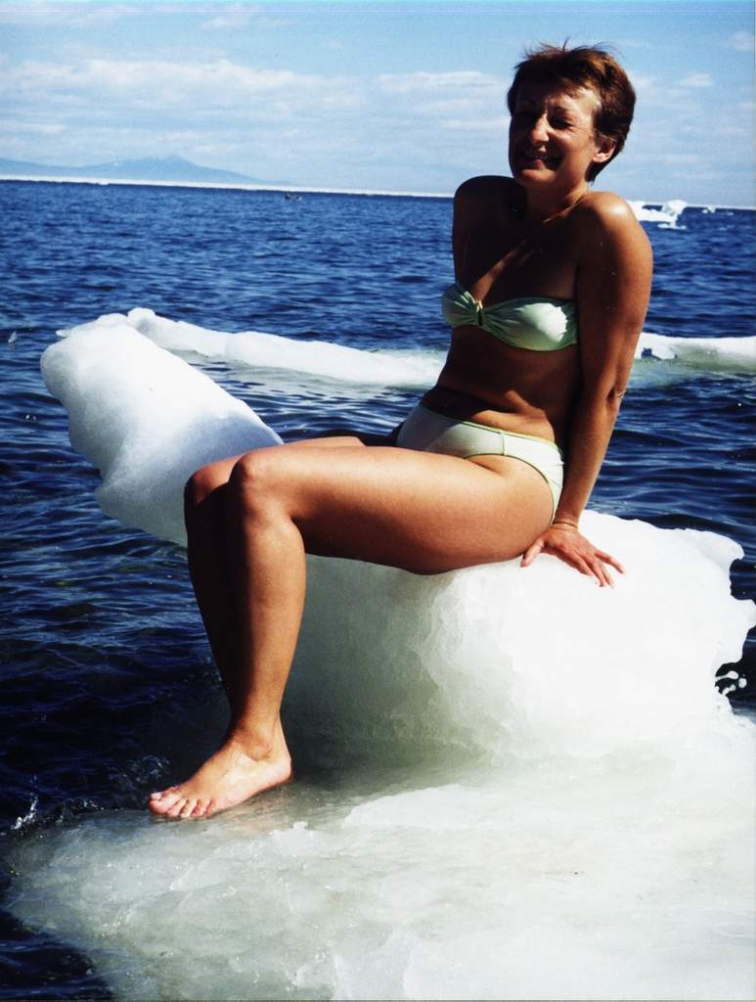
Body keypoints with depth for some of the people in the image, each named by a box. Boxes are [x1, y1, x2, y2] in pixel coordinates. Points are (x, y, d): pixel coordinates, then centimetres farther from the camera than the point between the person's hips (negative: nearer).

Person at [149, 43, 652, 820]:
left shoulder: (604, 226, -9)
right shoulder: (479, 205, 12)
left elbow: (605, 383, -7)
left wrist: (565, 520, -4)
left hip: (507, 479, -8)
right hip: (419, 438, 8)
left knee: (261, 482, -27)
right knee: (210, 488, -14)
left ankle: (258, 745, -21)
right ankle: (250, 725, -16)